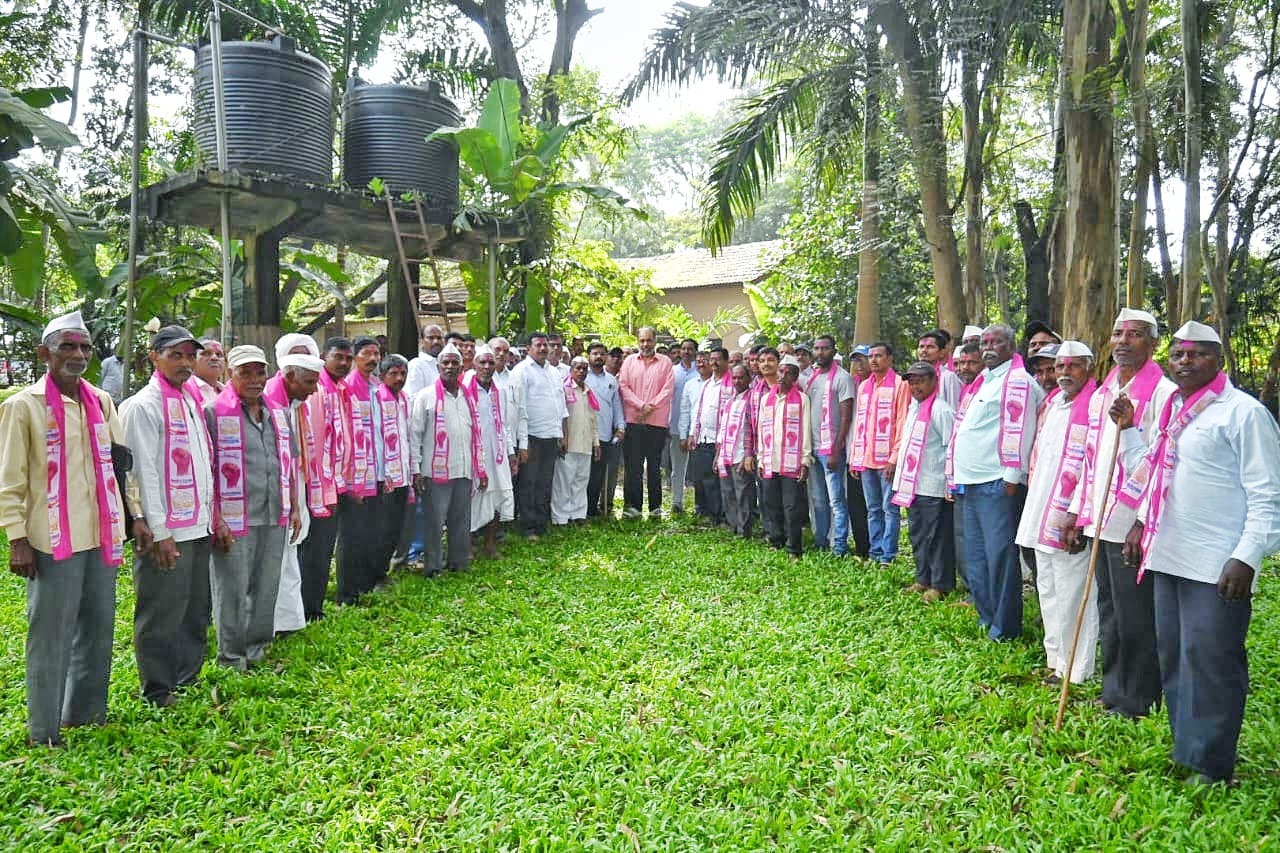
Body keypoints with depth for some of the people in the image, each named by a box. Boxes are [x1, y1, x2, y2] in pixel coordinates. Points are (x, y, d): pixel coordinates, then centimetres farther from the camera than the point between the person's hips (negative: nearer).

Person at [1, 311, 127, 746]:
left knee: (98, 629, 14)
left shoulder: (102, 401, 9)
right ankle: (43, 731, 16)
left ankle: (86, 713, 29)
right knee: (51, 636, 3)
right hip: (53, 542, -5)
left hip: (101, 537, 6)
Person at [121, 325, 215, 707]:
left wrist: (211, 518, 14)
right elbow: (144, 472, -14)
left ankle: (188, 676, 29)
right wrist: (158, 531, -17)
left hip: (199, 525, 8)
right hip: (167, 531, -8)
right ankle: (159, 690, 15)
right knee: (162, 614, 2)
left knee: (196, 609, 16)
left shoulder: (192, 400, 14)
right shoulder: (144, 405, -10)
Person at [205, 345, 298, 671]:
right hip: (234, 520, -6)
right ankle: (232, 658, 17)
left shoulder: (279, 413, 13)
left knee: (267, 588, 14)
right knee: (233, 590, 3)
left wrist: (293, 509, 15)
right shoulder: (214, 412, -6)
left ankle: (257, 650, 29)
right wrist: (216, 519, -15)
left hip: (275, 519, 6)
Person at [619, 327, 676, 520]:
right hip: (633, 420, 1)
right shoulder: (630, 361, 11)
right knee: (633, 465, -1)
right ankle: (632, 505, 4)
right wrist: (641, 405, -9)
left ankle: (655, 506, 11)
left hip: (657, 421, -1)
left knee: (654, 466, 5)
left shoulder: (665, 363, 8)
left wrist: (651, 407, -10)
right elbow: (623, 386, 3)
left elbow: (668, 389, -1)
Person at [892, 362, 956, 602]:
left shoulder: (940, 409, -13)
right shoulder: (913, 408, 15)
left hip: (934, 486, -9)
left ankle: (940, 585, 8)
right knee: (917, 535, 16)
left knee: (937, 536, -1)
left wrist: (951, 482, -16)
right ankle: (923, 579, 27)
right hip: (912, 485, 9)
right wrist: (901, 479, 20)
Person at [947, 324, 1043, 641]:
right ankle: (986, 617, 27)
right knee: (975, 555, 15)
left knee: (999, 554, -5)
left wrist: (1012, 478, -20)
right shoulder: (981, 382, 19)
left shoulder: (1018, 381, -9)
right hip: (971, 483, 10)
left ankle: (1005, 627, 4)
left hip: (997, 483, -10)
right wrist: (956, 477, 20)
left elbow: (1019, 430, -16)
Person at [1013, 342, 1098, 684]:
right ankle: (1056, 660, 29)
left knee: (1072, 596, -1)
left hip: (1070, 519, -9)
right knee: (1047, 591, 17)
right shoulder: (1050, 404, 14)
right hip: (1042, 514, 9)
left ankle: (1076, 671, 11)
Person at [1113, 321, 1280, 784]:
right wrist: (1128, 430, 15)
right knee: (1173, 657, 16)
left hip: (1218, 568, -8)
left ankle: (1211, 764, 12)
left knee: (1211, 663, -1)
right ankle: (1185, 747, 30)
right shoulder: (1171, 411, 14)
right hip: (1168, 556, 8)